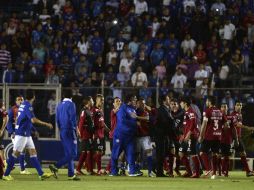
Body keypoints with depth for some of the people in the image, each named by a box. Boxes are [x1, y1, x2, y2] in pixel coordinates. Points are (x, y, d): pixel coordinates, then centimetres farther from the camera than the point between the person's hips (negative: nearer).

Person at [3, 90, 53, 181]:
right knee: (16, 153, -4)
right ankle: (6, 174, 1)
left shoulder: (23, 105, 12)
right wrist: (46, 124, -21)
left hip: (26, 134, 10)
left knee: (33, 152, 5)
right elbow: (33, 120, -26)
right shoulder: (28, 106, -17)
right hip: (22, 134, -10)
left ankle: (41, 174, 3)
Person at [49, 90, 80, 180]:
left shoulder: (59, 105, 12)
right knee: (72, 154, -8)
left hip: (62, 131, 8)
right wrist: (75, 128, -9)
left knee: (68, 154, 12)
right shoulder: (71, 105, -9)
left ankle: (71, 174, 10)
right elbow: (72, 119, -15)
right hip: (69, 131, -8)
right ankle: (55, 166, -20)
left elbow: (57, 119, 15)